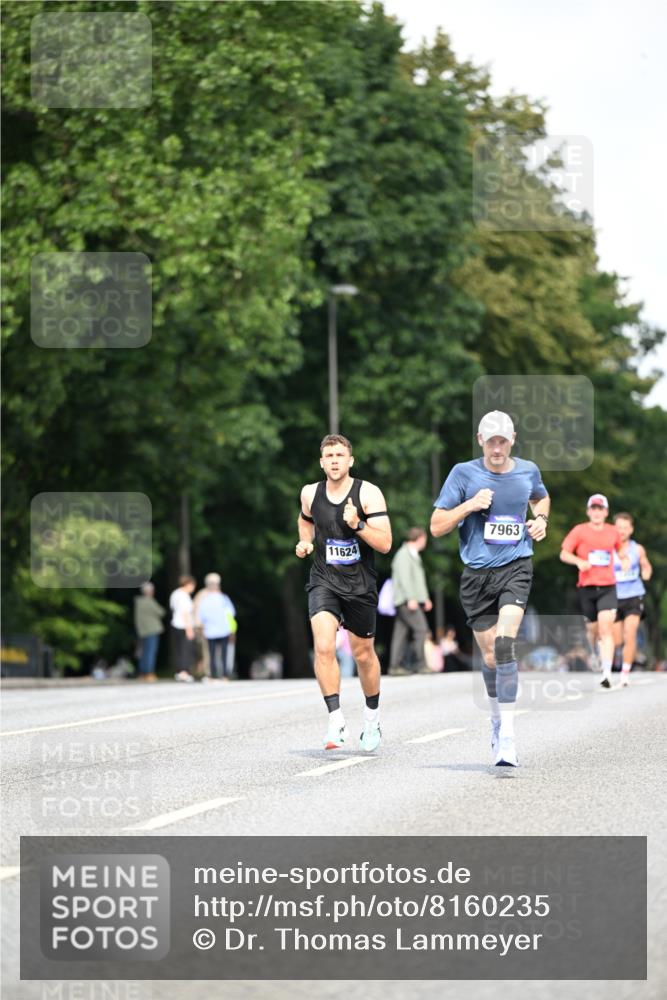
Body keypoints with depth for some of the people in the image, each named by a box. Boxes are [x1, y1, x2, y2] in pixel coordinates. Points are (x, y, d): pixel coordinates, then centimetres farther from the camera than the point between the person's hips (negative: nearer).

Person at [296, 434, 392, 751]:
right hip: (324, 582, 1)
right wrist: (305, 542, 6)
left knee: (363, 653, 13)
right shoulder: (310, 493, 0)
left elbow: (385, 543, -13)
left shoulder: (368, 494, -9)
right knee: (323, 647, -22)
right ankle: (336, 721, -18)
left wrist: (358, 525, -27)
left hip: (360, 585, -1)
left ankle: (372, 718, 36)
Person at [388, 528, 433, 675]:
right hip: (406, 600, -10)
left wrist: (425, 598, 26)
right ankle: (419, 664, -15)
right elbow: (404, 578, -18)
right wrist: (411, 598, -24)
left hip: (413, 600, 10)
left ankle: (395, 665, 3)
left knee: (401, 632, 5)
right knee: (421, 629, -14)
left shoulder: (414, 555, 23)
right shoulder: (403, 555, -9)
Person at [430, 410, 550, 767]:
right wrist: (469, 505, -15)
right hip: (477, 574, 1)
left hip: (516, 567, -1)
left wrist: (541, 518, 9)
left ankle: (507, 736, -24)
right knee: (489, 657, 6)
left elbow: (541, 498, 30)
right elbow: (436, 526, -1)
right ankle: (497, 720, 33)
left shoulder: (528, 471, 5)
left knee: (504, 644, -22)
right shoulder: (463, 473, -2)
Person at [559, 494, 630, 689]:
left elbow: (619, 548, 29)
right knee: (592, 629, 9)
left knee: (606, 628, -16)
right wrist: (579, 561, -20)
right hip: (586, 587, 0)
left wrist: (625, 559, 7)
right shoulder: (579, 531, 2)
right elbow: (564, 554, -1)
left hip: (608, 587, 0)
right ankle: (594, 659, 40)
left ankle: (607, 673, -24)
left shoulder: (613, 532, 9)